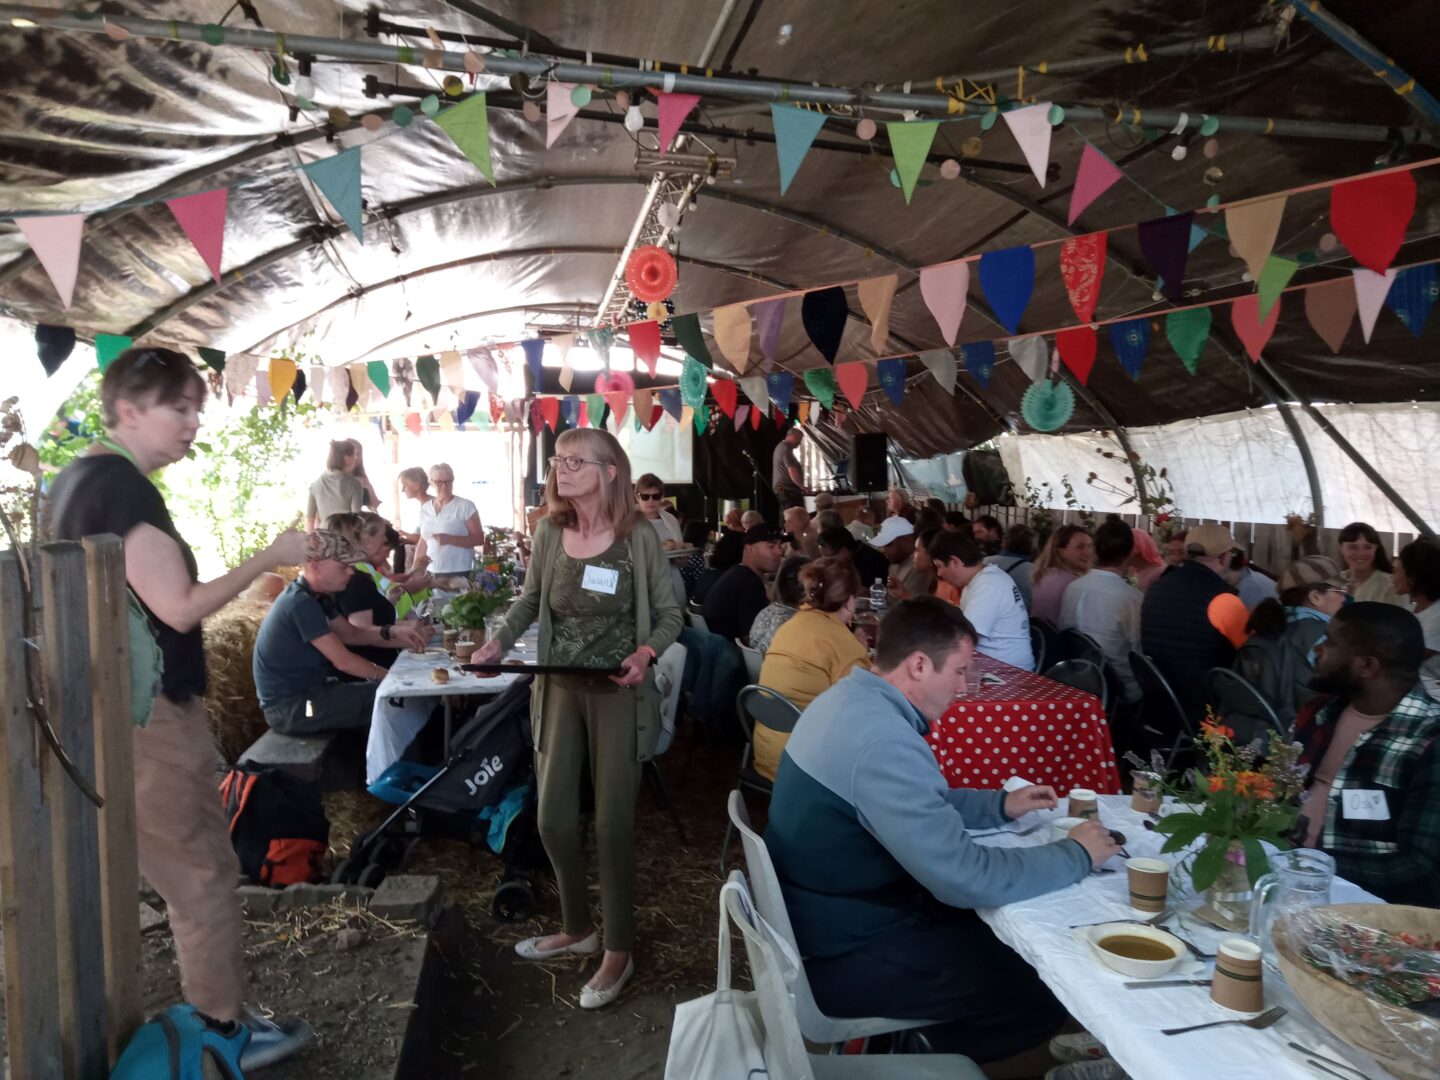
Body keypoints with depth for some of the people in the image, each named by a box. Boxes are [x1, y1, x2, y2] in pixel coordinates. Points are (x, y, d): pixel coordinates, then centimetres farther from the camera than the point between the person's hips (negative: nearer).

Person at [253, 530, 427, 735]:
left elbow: (351, 633, 14)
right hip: (290, 707, -10)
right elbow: (343, 661, -22)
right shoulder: (301, 604, -24)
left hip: (305, 689, 10)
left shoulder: (314, 596, 6)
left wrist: (393, 631, -4)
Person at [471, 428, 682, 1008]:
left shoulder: (639, 538, -12)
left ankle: (619, 949, 23)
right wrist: (498, 642, -2)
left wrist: (646, 652, -23)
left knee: (612, 824, 3)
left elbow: (670, 615, -5)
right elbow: (531, 599, 13)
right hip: (559, 690, 4)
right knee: (554, 820, 10)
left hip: (619, 694, -4)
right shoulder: (549, 532, -1)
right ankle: (577, 928, 35)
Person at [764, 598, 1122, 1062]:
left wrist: (1000, 805, 8)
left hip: (822, 918, 10)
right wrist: (1076, 855, -14)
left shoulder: (852, 698, 1)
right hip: (843, 956, -9)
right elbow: (967, 880, -28)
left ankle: (920, 1041, 24)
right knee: (1045, 993, -2)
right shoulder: (883, 742, -31)